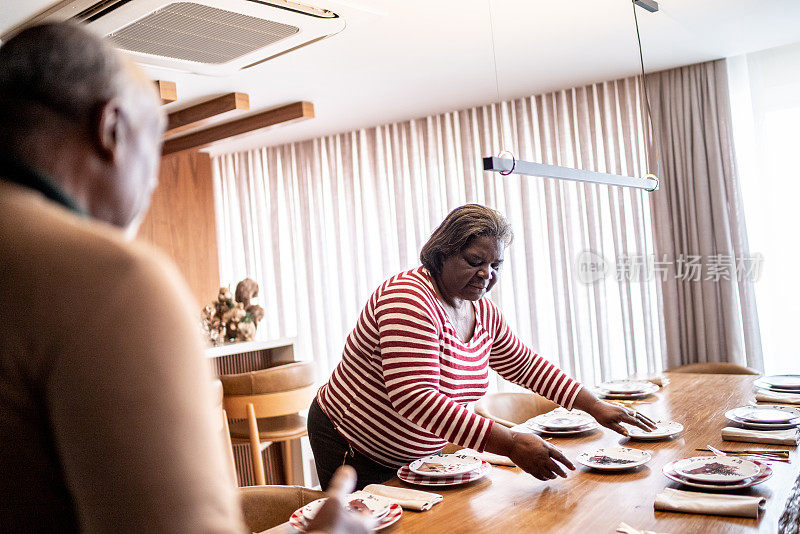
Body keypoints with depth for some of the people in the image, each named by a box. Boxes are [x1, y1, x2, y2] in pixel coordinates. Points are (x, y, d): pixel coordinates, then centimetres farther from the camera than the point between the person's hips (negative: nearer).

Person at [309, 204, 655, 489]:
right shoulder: (411, 298, -28)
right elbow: (415, 398, -37)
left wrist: (595, 407, 4)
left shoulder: (483, 312, -1)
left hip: (418, 453, 7)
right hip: (353, 451, -7)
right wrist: (510, 445, -40)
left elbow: (525, 366, 13)